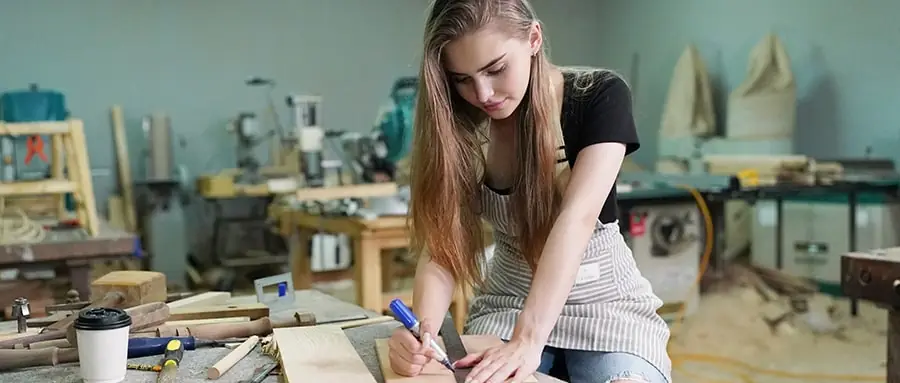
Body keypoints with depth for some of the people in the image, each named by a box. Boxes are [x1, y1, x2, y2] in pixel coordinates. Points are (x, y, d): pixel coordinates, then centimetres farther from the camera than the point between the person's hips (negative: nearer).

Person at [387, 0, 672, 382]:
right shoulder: (457, 127, -9)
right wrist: (424, 329, -36)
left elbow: (576, 218, -29)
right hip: (507, 305, 2)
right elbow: (441, 246, -15)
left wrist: (528, 340, -41)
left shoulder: (600, 97, -16)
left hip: (605, 305, -1)